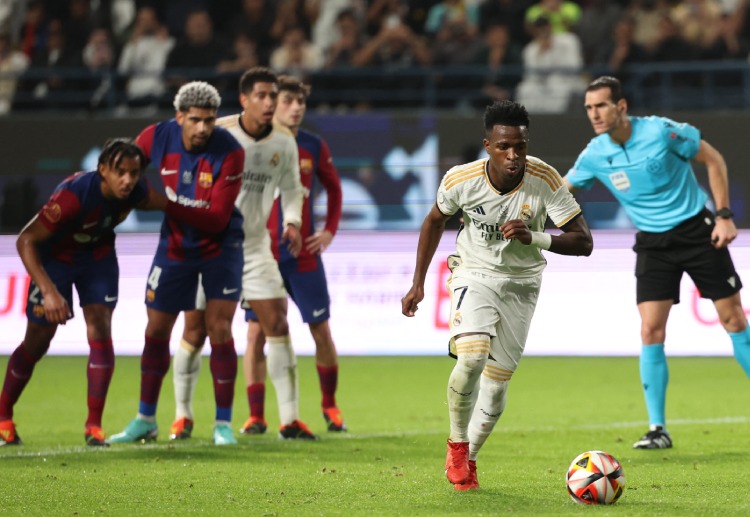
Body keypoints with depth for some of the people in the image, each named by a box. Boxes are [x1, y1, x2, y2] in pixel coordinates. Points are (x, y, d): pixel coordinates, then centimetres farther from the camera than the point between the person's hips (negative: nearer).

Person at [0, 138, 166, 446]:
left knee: (100, 330, -10)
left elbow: (158, 202, 8)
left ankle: (94, 426, -3)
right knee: (38, 340, 1)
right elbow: (26, 241, -35)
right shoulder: (73, 195, -39)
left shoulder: (136, 191, -20)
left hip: (98, 256, 4)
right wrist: (49, 291, -42)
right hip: (55, 256, -4)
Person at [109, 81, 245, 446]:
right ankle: (145, 421, 22)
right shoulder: (155, 138, -14)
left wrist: (170, 204, -35)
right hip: (174, 247, 3)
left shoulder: (229, 152, -23)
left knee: (218, 329, -12)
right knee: (156, 330, 7)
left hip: (219, 247, -3)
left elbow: (217, 219, -26)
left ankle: (223, 423, 0)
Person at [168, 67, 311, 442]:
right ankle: (183, 415, 13)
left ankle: (290, 418, -1)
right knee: (195, 329, -2)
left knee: (277, 324, -6)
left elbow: (291, 188, 13)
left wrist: (292, 221, -5)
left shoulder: (284, 143, -1)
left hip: (255, 245, 3)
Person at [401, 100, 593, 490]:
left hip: (521, 282, 1)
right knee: (472, 358, -27)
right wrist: (418, 283, 3)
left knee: (496, 383, 2)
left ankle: (468, 458, 26)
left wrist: (534, 237, -40)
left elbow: (583, 242, -22)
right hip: (474, 273, -1)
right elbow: (435, 221, 3)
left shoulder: (545, 180, -23)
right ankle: (456, 444, -4)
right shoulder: (461, 179, -19)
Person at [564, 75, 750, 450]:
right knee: (651, 332, -10)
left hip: (697, 229, -3)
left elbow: (713, 159, -5)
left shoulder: (661, 131, -17)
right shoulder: (594, 155, -7)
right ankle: (657, 429, -3)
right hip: (653, 243, 3)